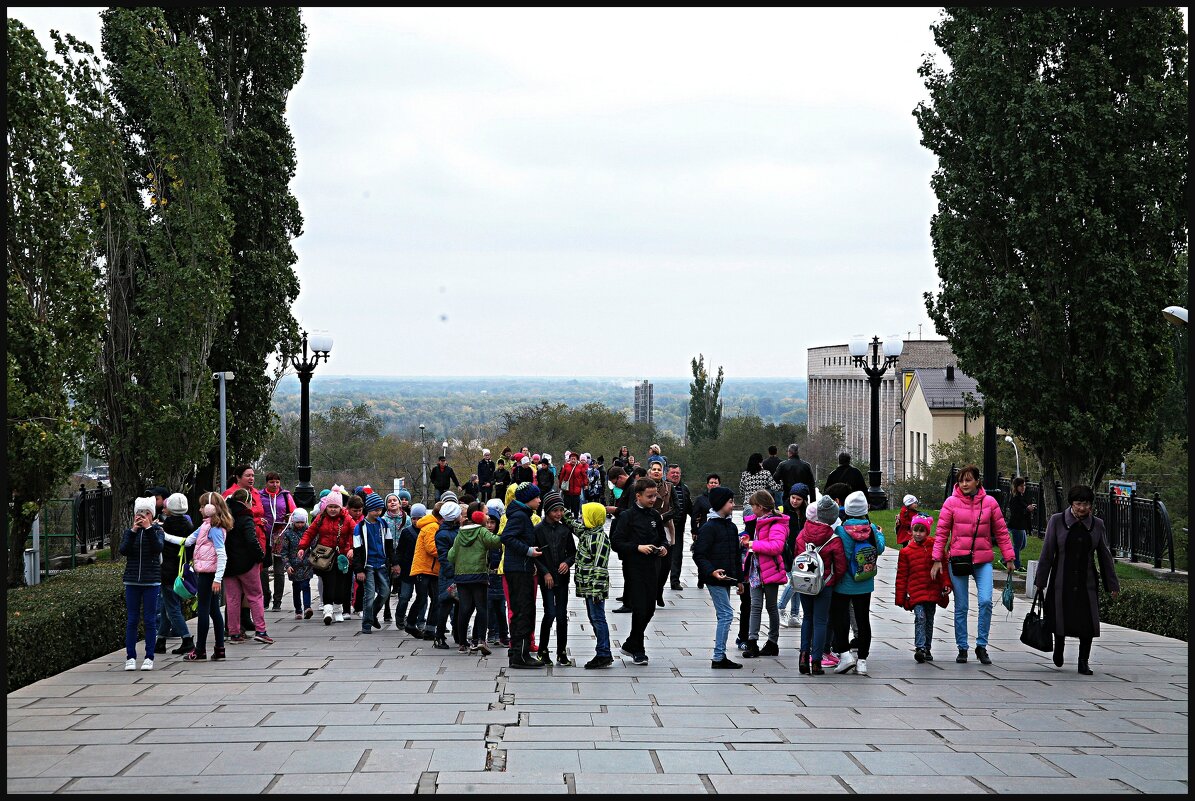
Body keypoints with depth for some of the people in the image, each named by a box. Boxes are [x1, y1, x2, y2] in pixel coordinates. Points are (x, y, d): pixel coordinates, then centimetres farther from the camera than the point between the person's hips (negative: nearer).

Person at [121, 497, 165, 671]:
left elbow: (158, 548, -17)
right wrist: (133, 531, -16)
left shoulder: (157, 531, 3)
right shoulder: (129, 532, 7)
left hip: (151, 581, -2)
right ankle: (130, 657, 7)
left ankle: (149, 658, 6)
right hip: (132, 581, 2)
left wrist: (149, 528, -19)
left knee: (150, 620, 0)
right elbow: (123, 550, -9)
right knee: (131, 620, 2)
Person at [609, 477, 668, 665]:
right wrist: (637, 547, -20)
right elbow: (615, 542, -12)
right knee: (640, 609, -7)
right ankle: (637, 650, 7)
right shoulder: (628, 516, -8)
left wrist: (664, 547, 2)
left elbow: (661, 537, 24)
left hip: (652, 568, 6)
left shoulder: (655, 515, 10)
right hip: (634, 569, -6)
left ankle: (630, 644, 25)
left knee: (649, 609, 9)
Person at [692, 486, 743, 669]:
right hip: (715, 579, -9)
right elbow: (699, 555, -15)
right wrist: (711, 571, -28)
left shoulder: (731, 527, 14)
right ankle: (718, 657, -10)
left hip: (727, 578, 9)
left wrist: (739, 579, 22)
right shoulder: (708, 528, -11)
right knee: (726, 614, -12)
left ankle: (721, 656, 16)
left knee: (724, 616, 10)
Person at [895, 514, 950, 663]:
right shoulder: (906, 551, 1)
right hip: (916, 591, -2)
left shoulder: (934, 546, 2)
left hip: (933, 591, 2)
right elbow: (902, 576, 5)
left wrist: (946, 584, -2)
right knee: (920, 618, -15)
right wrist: (901, 597, 3)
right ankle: (920, 648, -20)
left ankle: (927, 649, 20)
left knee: (929, 620, 11)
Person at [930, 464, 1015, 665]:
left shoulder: (989, 502, 2)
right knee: (961, 607, 6)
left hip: (983, 560, 0)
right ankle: (962, 648, 18)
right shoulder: (951, 502, -2)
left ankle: (981, 645, -1)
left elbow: (1001, 532, 7)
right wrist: (937, 559, -5)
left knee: (986, 601, -15)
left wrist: (1009, 557, 6)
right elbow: (941, 533, 0)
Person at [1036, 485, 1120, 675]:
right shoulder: (1057, 521, -2)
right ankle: (1059, 646, 35)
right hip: (1062, 581, -1)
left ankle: (1083, 663, 5)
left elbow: (1105, 556, 9)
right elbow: (1047, 553, -1)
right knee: (1061, 619, 4)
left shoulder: (1097, 525, 4)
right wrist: (1040, 581, -2)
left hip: (1087, 582, 1)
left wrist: (1112, 585, 9)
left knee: (1088, 622, -5)